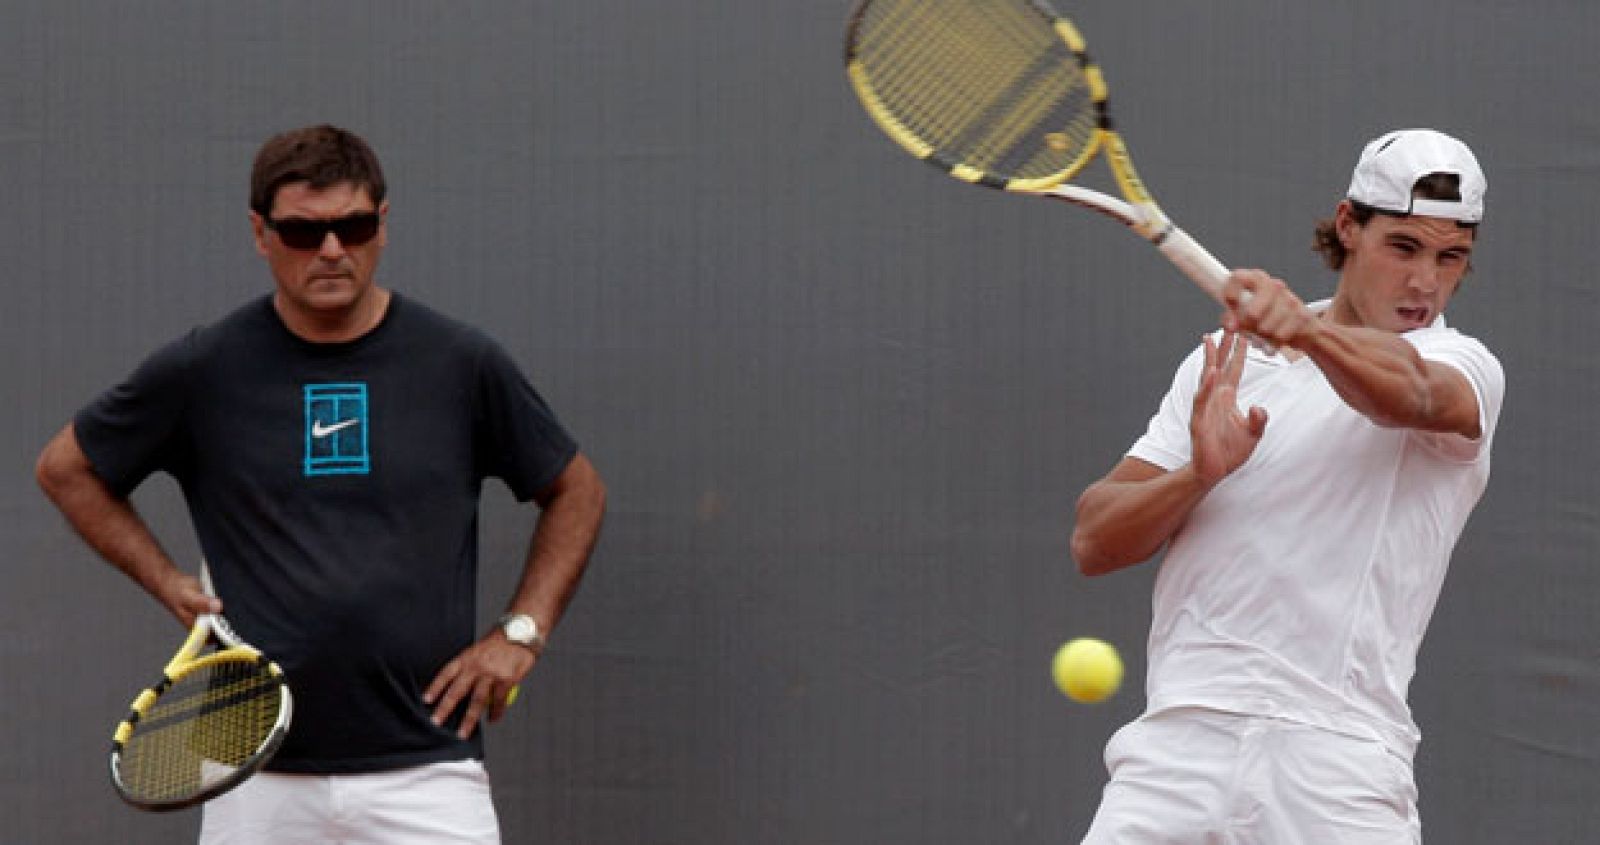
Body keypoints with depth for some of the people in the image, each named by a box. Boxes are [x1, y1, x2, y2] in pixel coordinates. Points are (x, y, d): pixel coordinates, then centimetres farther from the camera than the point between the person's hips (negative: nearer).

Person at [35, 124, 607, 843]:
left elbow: (575, 491, 16)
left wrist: (521, 633, 5)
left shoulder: (463, 363, 2)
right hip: (258, 778, 1)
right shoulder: (202, 371, 1)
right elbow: (67, 468, 16)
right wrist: (169, 584, 6)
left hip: (426, 775, 0)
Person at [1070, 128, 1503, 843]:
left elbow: (1406, 390, -21)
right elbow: (1093, 542, 11)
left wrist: (1309, 330, -41)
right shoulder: (1226, 364, 17)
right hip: (1178, 739, 2)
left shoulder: (1462, 367, 5)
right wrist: (1198, 474, -8)